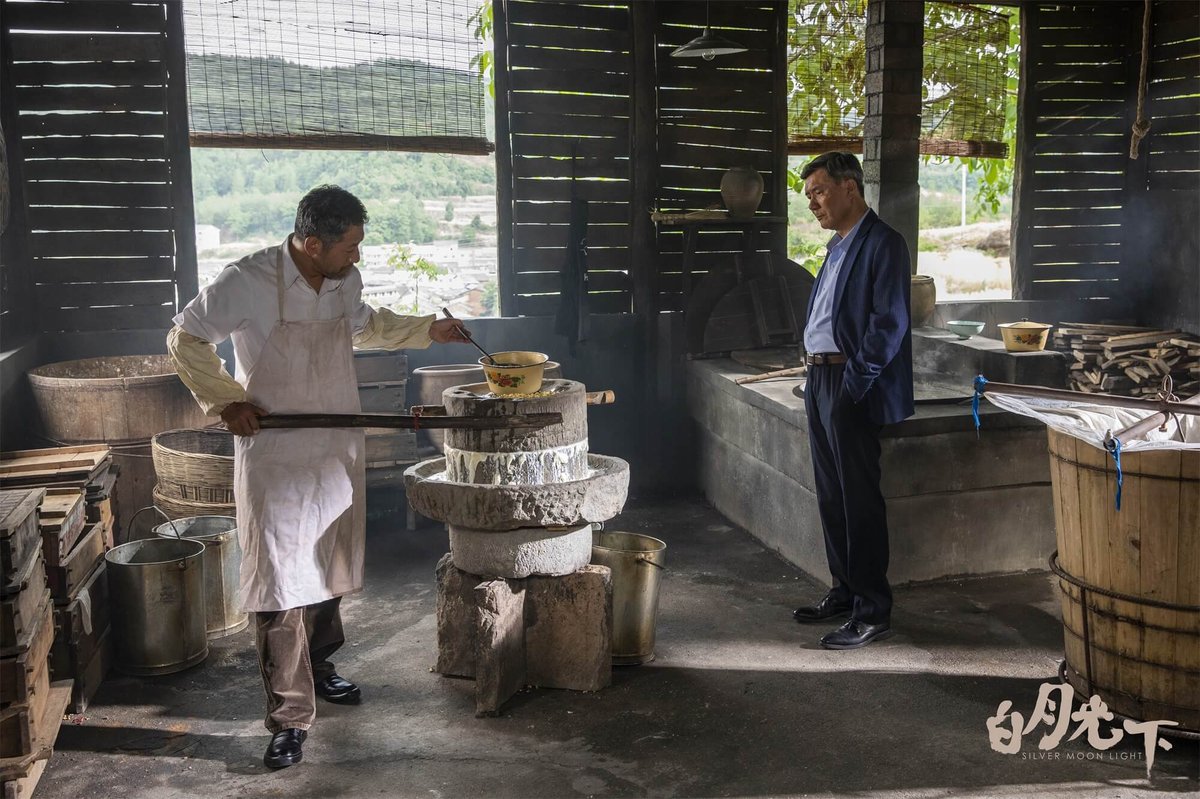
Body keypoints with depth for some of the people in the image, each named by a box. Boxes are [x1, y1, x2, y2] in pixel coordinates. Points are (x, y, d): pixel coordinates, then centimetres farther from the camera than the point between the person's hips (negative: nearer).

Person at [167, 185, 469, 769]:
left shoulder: (345, 282, 1)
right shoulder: (248, 281, -18)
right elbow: (185, 338, -6)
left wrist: (427, 330, 14)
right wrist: (226, 401, -12)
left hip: (338, 453, 6)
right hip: (274, 458, -6)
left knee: (330, 568, 18)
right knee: (279, 583, -4)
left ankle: (317, 669, 39)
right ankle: (289, 717, 4)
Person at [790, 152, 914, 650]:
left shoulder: (882, 244, -11)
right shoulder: (838, 246, 17)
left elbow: (889, 324, -17)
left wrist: (853, 383, -18)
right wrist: (815, 372, 12)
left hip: (851, 387, -9)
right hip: (819, 380, 9)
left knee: (860, 498, -4)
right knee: (831, 495, 15)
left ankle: (873, 613, 5)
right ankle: (845, 591, 27)